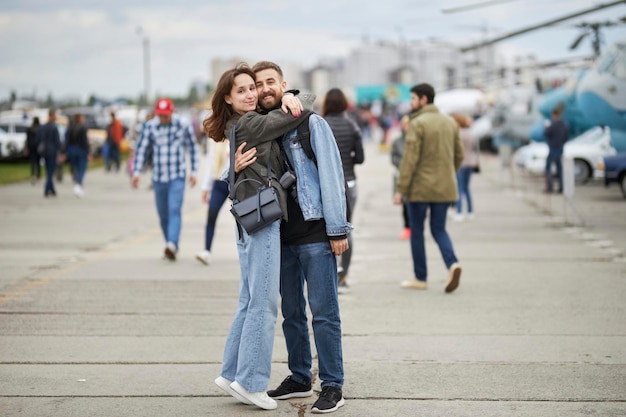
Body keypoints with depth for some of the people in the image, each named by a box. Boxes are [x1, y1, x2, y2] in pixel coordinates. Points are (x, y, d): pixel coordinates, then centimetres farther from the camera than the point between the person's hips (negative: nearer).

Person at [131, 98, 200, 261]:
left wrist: (194, 172, 6)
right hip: (158, 177, 3)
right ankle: (172, 247, 22)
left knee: (174, 210, -19)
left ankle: (172, 245, -31)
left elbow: (193, 147, 6)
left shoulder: (183, 125, -4)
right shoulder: (150, 126, -1)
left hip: (177, 176, -3)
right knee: (163, 214, 9)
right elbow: (141, 148, 0)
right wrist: (136, 172, -8)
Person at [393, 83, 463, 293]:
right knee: (439, 229, 14)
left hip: (420, 188, -6)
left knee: (417, 232, 8)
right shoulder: (450, 122, 8)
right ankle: (452, 264, -11)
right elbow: (459, 155, 12)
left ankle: (420, 278, 13)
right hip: (444, 188, 6)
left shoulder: (417, 124, -12)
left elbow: (410, 159, -17)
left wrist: (400, 189, -15)